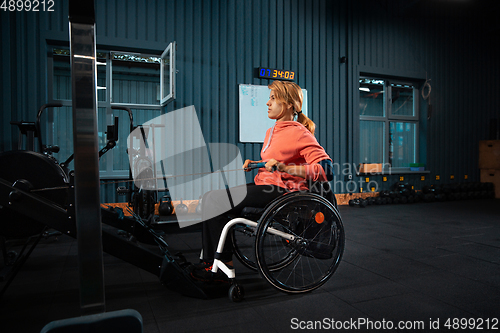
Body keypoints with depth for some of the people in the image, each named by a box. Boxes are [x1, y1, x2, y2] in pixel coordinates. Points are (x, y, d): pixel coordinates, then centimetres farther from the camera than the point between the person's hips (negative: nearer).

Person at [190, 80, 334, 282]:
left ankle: (224, 266, -4)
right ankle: (208, 262, 1)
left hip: (282, 191, -9)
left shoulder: (299, 133, -9)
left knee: (215, 201, -17)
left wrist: (284, 168, -27)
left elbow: (326, 169, -19)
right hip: (265, 187, 9)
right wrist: (254, 164, 12)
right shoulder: (271, 132, 18)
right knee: (210, 196, -4)